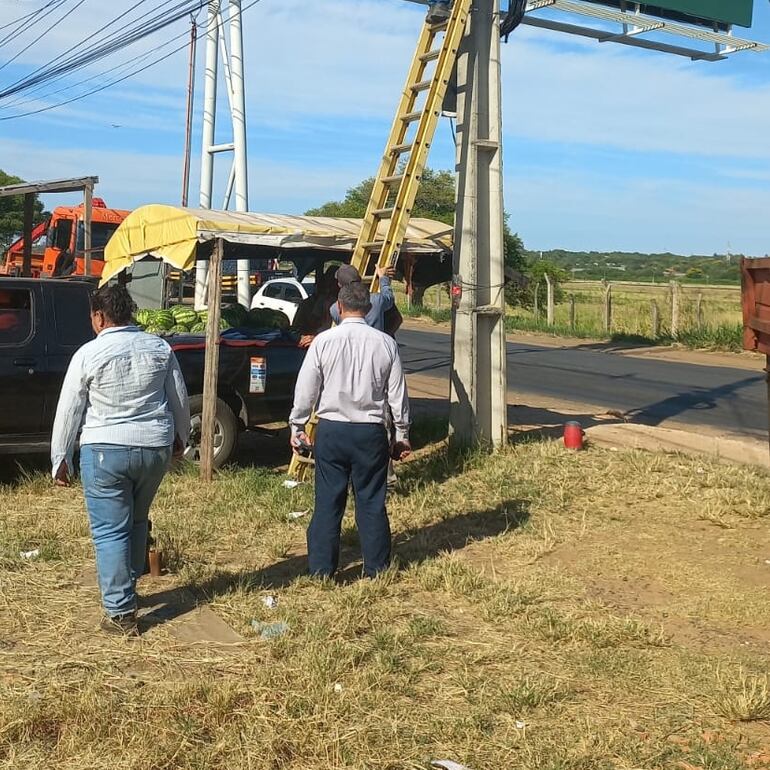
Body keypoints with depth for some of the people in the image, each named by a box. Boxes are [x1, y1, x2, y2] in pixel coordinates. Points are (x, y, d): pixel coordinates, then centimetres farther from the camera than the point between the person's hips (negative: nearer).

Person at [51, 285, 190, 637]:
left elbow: (68, 410, -4)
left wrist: (60, 459, 5)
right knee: (137, 522, 22)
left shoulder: (88, 354, -8)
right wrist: (180, 436, 26)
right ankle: (126, 590, 33)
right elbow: (179, 399, 11)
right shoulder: (160, 348, 3)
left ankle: (121, 612, 1)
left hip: (105, 450, -4)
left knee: (110, 531, 2)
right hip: (155, 448, 5)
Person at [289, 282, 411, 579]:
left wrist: (297, 427, 11)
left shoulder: (324, 341, -6)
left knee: (328, 501, 7)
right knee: (372, 502, 10)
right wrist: (402, 434, 14)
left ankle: (321, 569, 13)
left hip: (331, 430, -1)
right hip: (371, 432, 1)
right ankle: (376, 568, 18)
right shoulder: (385, 343, -2)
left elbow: (306, 389, -2)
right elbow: (397, 393, 3)